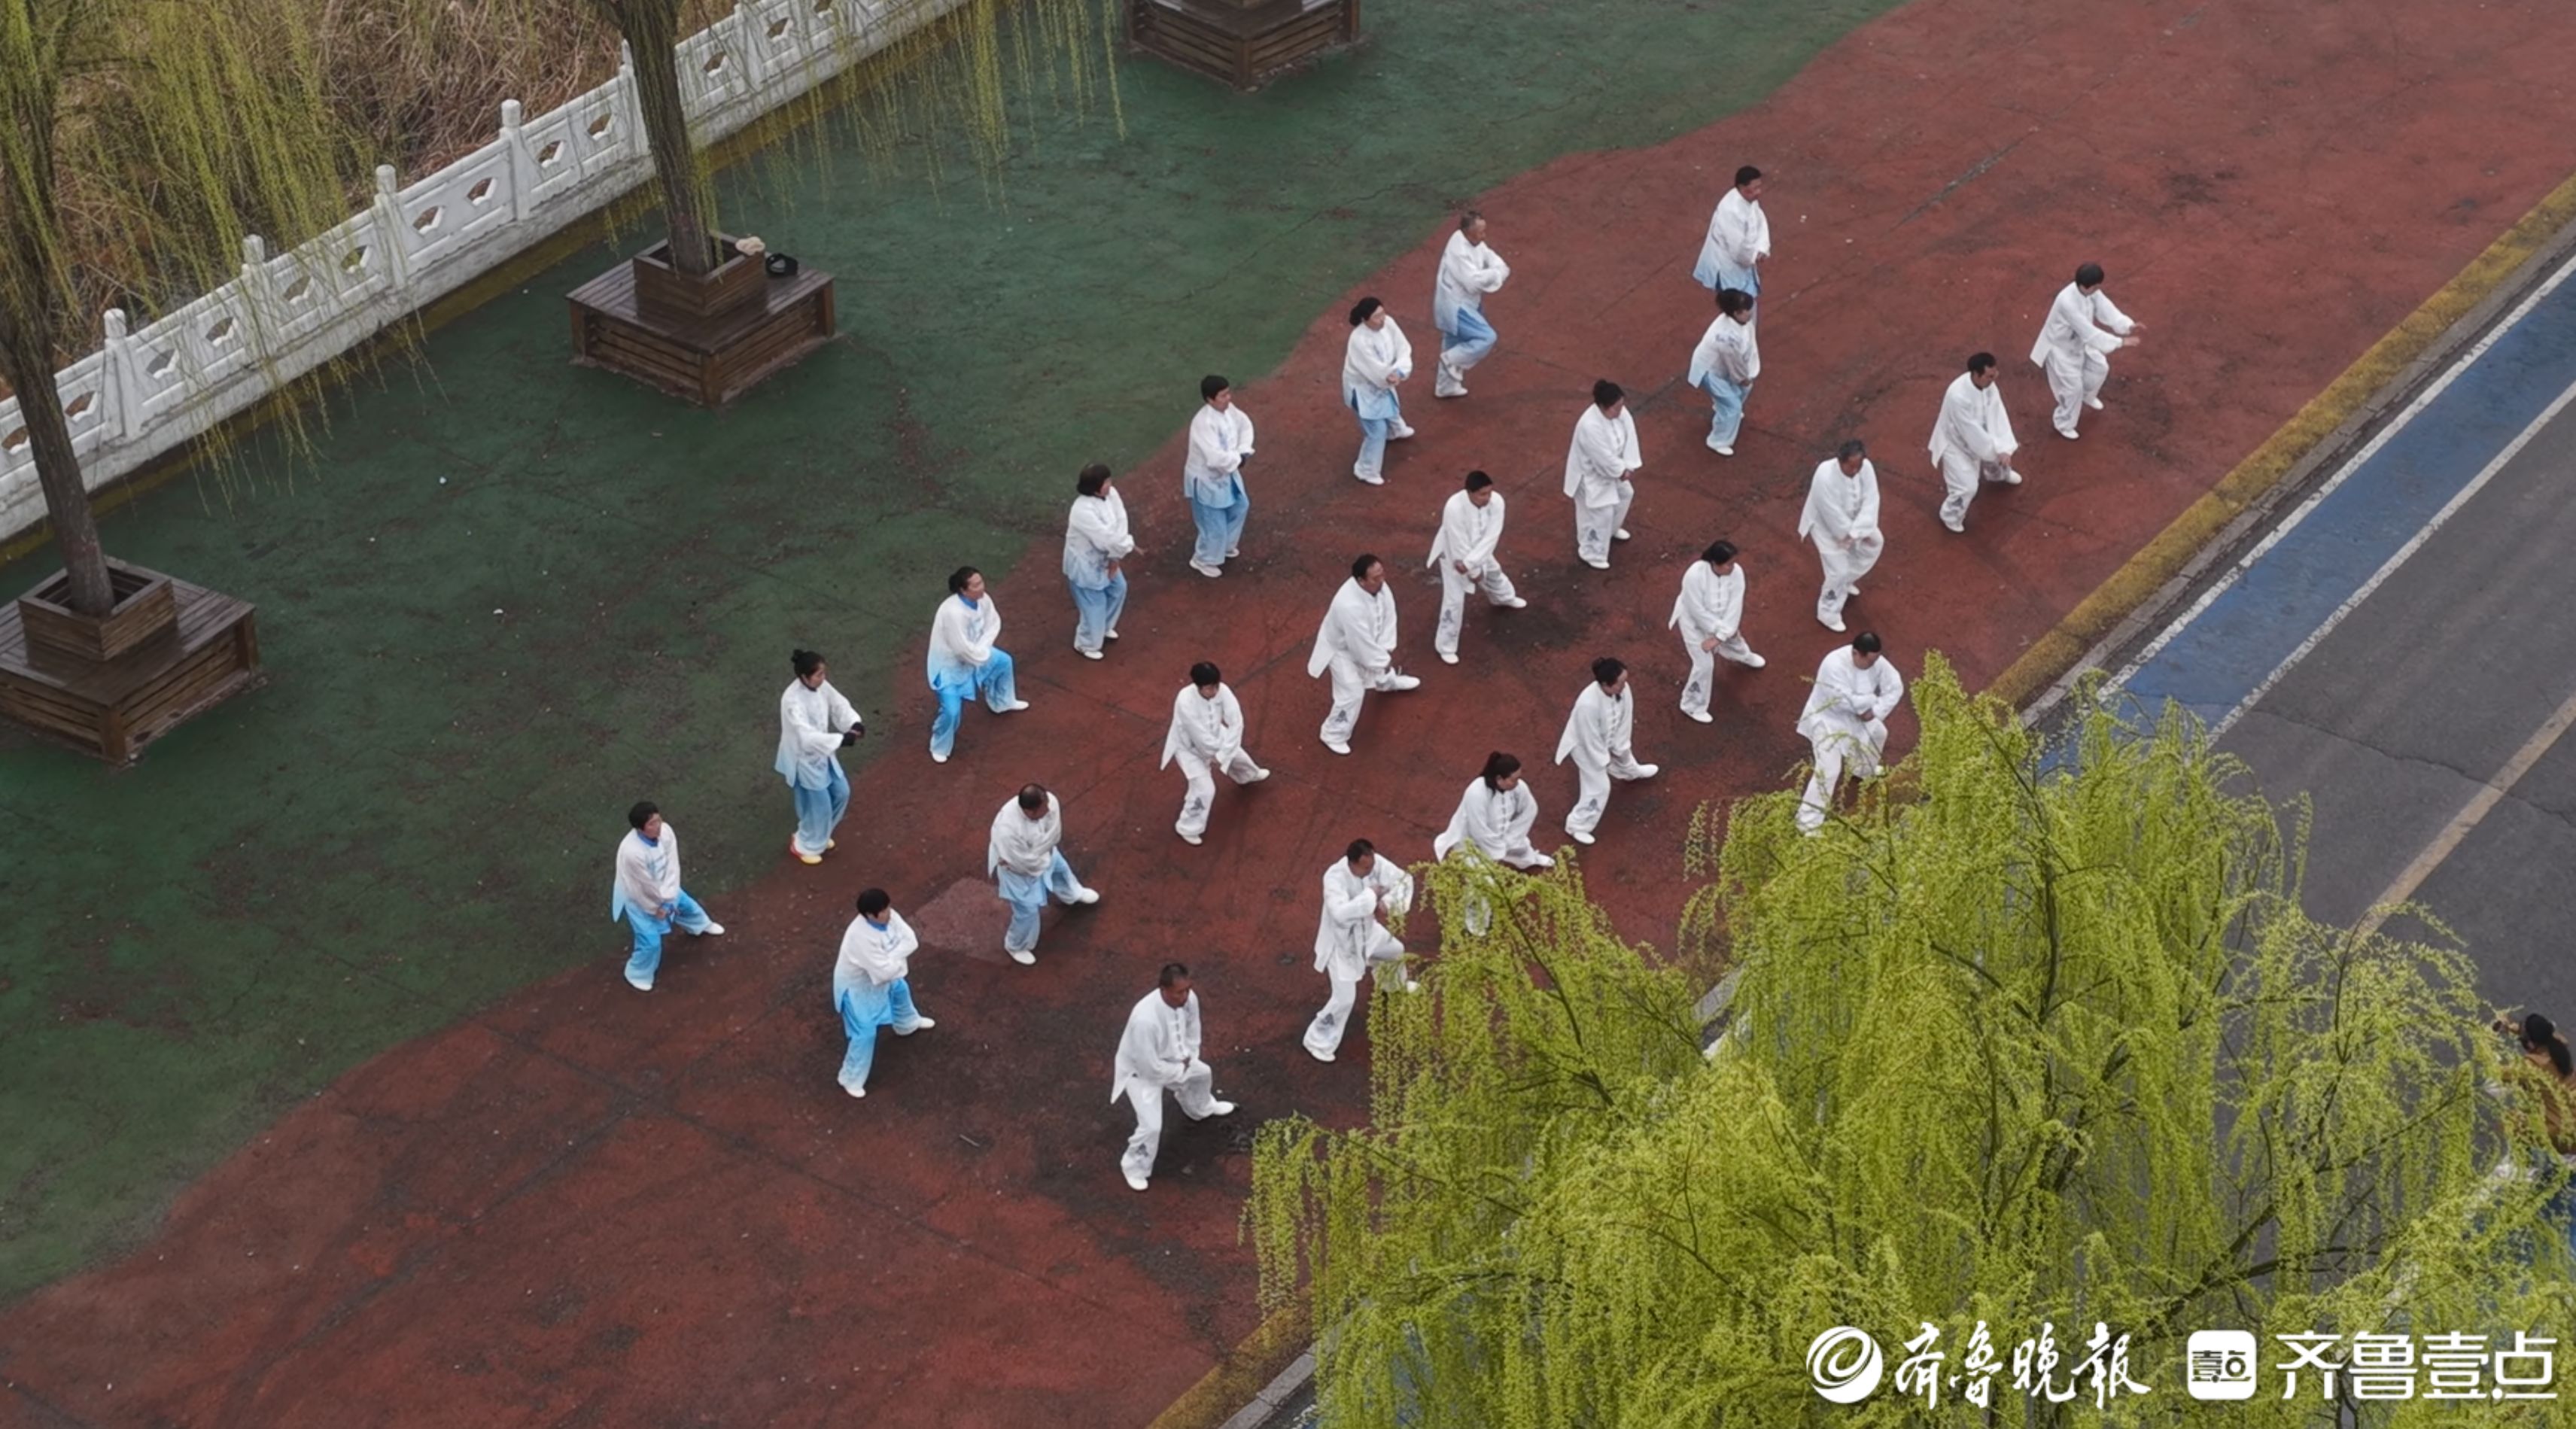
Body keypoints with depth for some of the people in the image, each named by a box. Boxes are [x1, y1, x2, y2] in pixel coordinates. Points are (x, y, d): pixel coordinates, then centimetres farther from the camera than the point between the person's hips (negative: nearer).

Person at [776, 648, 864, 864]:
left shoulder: (820, 687, -10)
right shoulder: (793, 701, -35)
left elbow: (839, 705, 2)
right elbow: (807, 737, -40)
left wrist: (854, 724, -18)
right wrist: (841, 740, -42)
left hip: (821, 753, 8)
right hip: (803, 758, -8)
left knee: (841, 792, 18)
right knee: (819, 805, 4)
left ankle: (819, 835, 42)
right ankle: (804, 845, 31)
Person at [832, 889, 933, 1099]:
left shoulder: (888, 916, -21)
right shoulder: (862, 938, -44)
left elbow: (910, 941, -19)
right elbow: (885, 972, -41)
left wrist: (891, 958, -33)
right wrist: (899, 960, -22)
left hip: (878, 976, 9)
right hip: (858, 986, -9)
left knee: (900, 989, 34)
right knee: (865, 1034, -3)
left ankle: (908, 1024, 67)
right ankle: (852, 1079, 16)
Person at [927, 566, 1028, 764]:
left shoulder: (983, 599, -17)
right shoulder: (953, 613, -41)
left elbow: (993, 624, -1)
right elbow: (963, 649, -34)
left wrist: (982, 649, -15)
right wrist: (983, 656, -16)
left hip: (974, 653, 8)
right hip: (950, 663, -8)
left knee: (1004, 662, 26)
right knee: (952, 710, -12)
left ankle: (1002, 703, 54)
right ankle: (940, 748, 16)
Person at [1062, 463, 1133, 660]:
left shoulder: (1110, 494, -14)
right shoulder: (1084, 511, -39)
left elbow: (1121, 521, -12)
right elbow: (1105, 538, -37)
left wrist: (1116, 556, -17)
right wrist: (1127, 547, -19)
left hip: (1103, 557, 9)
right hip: (1085, 563, -9)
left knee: (1118, 589, 26)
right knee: (1094, 605, 6)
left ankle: (1105, 627, 52)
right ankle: (1087, 644, 32)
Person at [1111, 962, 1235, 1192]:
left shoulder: (1189, 999, -25)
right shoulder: (1145, 1019, -47)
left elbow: (1192, 1032, -1)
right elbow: (1150, 1067, -35)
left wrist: (1188, 1061, -7)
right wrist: (1181, 1072, -19)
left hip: (1173, 1060, 7)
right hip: (1141, 1071, -7)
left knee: (1203, 1074, 29)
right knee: (1152, 1125, -9)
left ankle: (1200, 1109, 64)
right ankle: (1135, 1167, 20)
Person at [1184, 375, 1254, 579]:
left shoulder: (1227, 409, -11)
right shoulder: (1204, 423, -37)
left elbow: (1245, 424, 6)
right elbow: (1216, 458, -42)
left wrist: (1244, 451, -11)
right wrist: (1238, 459, -23)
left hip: (1226, 473, 9)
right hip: (1206, 480, -9)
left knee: (1239, 507, 28)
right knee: (1214, 525, 5)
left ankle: (1225, 546, 52)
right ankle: (1203, 560, 33)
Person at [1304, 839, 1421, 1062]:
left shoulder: (1375, 863, -21)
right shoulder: (1335, 877, -40)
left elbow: (1404, 879, -14)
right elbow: (1341, 913, -53)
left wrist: (1388, 901, -32)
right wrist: (1371, 895, -43)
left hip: (1366, 930, 7)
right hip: (1341, 940, -7)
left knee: (1395, 951, 32)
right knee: (1345, 997, -4)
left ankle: (1398, 986, 68)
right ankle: (1318, 1042, 15)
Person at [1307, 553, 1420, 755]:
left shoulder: (1378, 586, -24)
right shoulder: (1350, 606, -48)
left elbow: (1388, 615, -10)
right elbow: (1363, 645, -36)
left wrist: (1386, 649, -12)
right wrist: (1383, 661, -20)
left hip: (1364, 641, 8)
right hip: (1342, 649, -8)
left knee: (1382, 657, 34)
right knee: (1352, 694, -3)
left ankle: (1389, 682, 70)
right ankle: (1334, 735, 19)